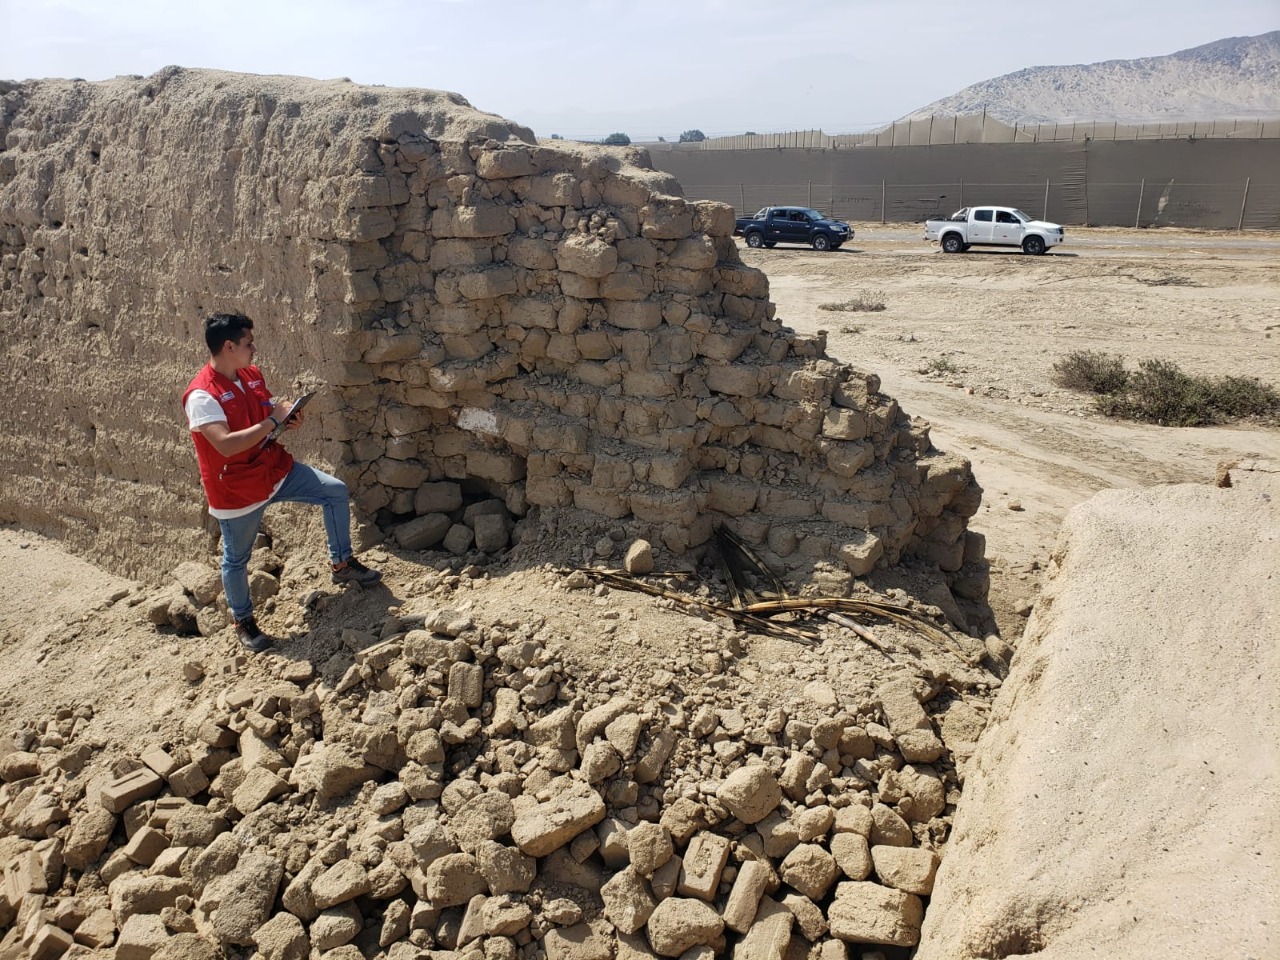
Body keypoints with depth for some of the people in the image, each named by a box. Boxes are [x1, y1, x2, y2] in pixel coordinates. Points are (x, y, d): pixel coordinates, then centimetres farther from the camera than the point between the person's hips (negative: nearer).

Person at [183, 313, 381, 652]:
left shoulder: (252, 375, 0)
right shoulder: (201, 395, -25)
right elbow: (226, 445, -34)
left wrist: (290, 418, -8)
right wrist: (272, 421, -28)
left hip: (276, 468, 7)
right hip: (237, 489, -7)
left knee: (336, 491, 1)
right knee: (237, 559, 10)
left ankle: (341, 564, 14)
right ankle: (243, 622, 31)